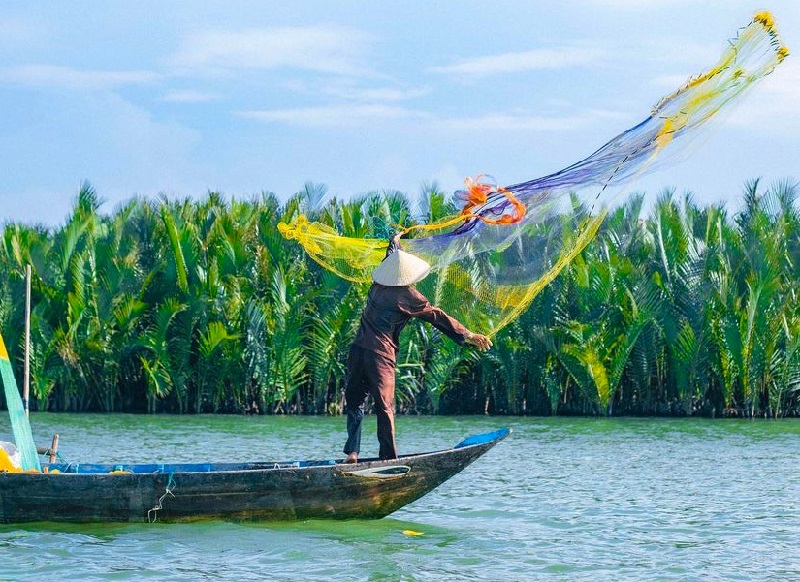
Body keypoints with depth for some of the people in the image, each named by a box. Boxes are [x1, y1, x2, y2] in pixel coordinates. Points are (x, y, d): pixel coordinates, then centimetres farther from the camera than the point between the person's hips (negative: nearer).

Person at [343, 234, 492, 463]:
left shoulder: (377, 286, 11)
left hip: (358, 349, 5)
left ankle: (352, 452, 1)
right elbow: (437, 317, -1)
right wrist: (468, 336, 5)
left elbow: (389, 259, 32)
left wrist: (395, 242, 52)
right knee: (384, 406, 0)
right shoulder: (409, 297, -5)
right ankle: (389, 457, -1)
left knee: (354, 400, 11)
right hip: (380, 354, -5)